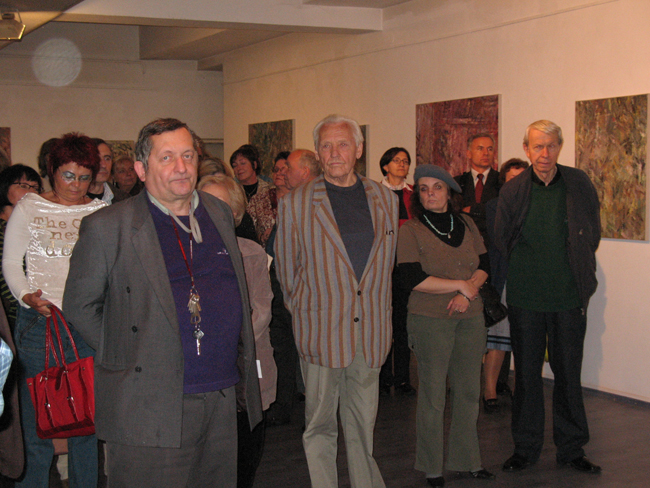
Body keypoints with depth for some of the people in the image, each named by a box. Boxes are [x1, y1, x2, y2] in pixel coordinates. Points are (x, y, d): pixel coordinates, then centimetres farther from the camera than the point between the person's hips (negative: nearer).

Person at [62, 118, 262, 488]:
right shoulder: (107, 227, -6)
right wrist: (124, 355, -1)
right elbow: (79, 305, 2)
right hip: (149, 410, -5)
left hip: (223, 402, 5)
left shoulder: (220, 213, 11)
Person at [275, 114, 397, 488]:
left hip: (371, 332, 3)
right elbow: (287, 270, 5)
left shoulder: (385, 199, 7)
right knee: (320, 425, 6)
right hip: (321, 332, -2)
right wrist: (305, 314, 6)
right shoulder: (296, 204, -2)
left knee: (363, 424, 12)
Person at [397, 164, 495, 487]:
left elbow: (485, 265, 9)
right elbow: (411, 279, -13)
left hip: (471, 317, 4)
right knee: (433, 394, 2)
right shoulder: (410, 230, -4)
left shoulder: (467, 225, 10)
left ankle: (468, 460, 23)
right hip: (430, 319, -4)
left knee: (469, 391, 9)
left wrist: (467, 293, -11)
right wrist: (462, 284, -10)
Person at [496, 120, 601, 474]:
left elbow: (593, 234, 10)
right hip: (525, 299, 0)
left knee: (569, 372, 8)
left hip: (569, 298, 0)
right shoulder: (512, 191, -1)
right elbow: (500, 242, 8)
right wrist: (525, 273, 7)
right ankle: (525, 448, 22)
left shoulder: (579, 184, 0)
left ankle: (571, 448, 23)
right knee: (526, 373, 8)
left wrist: (580, 277, 9)